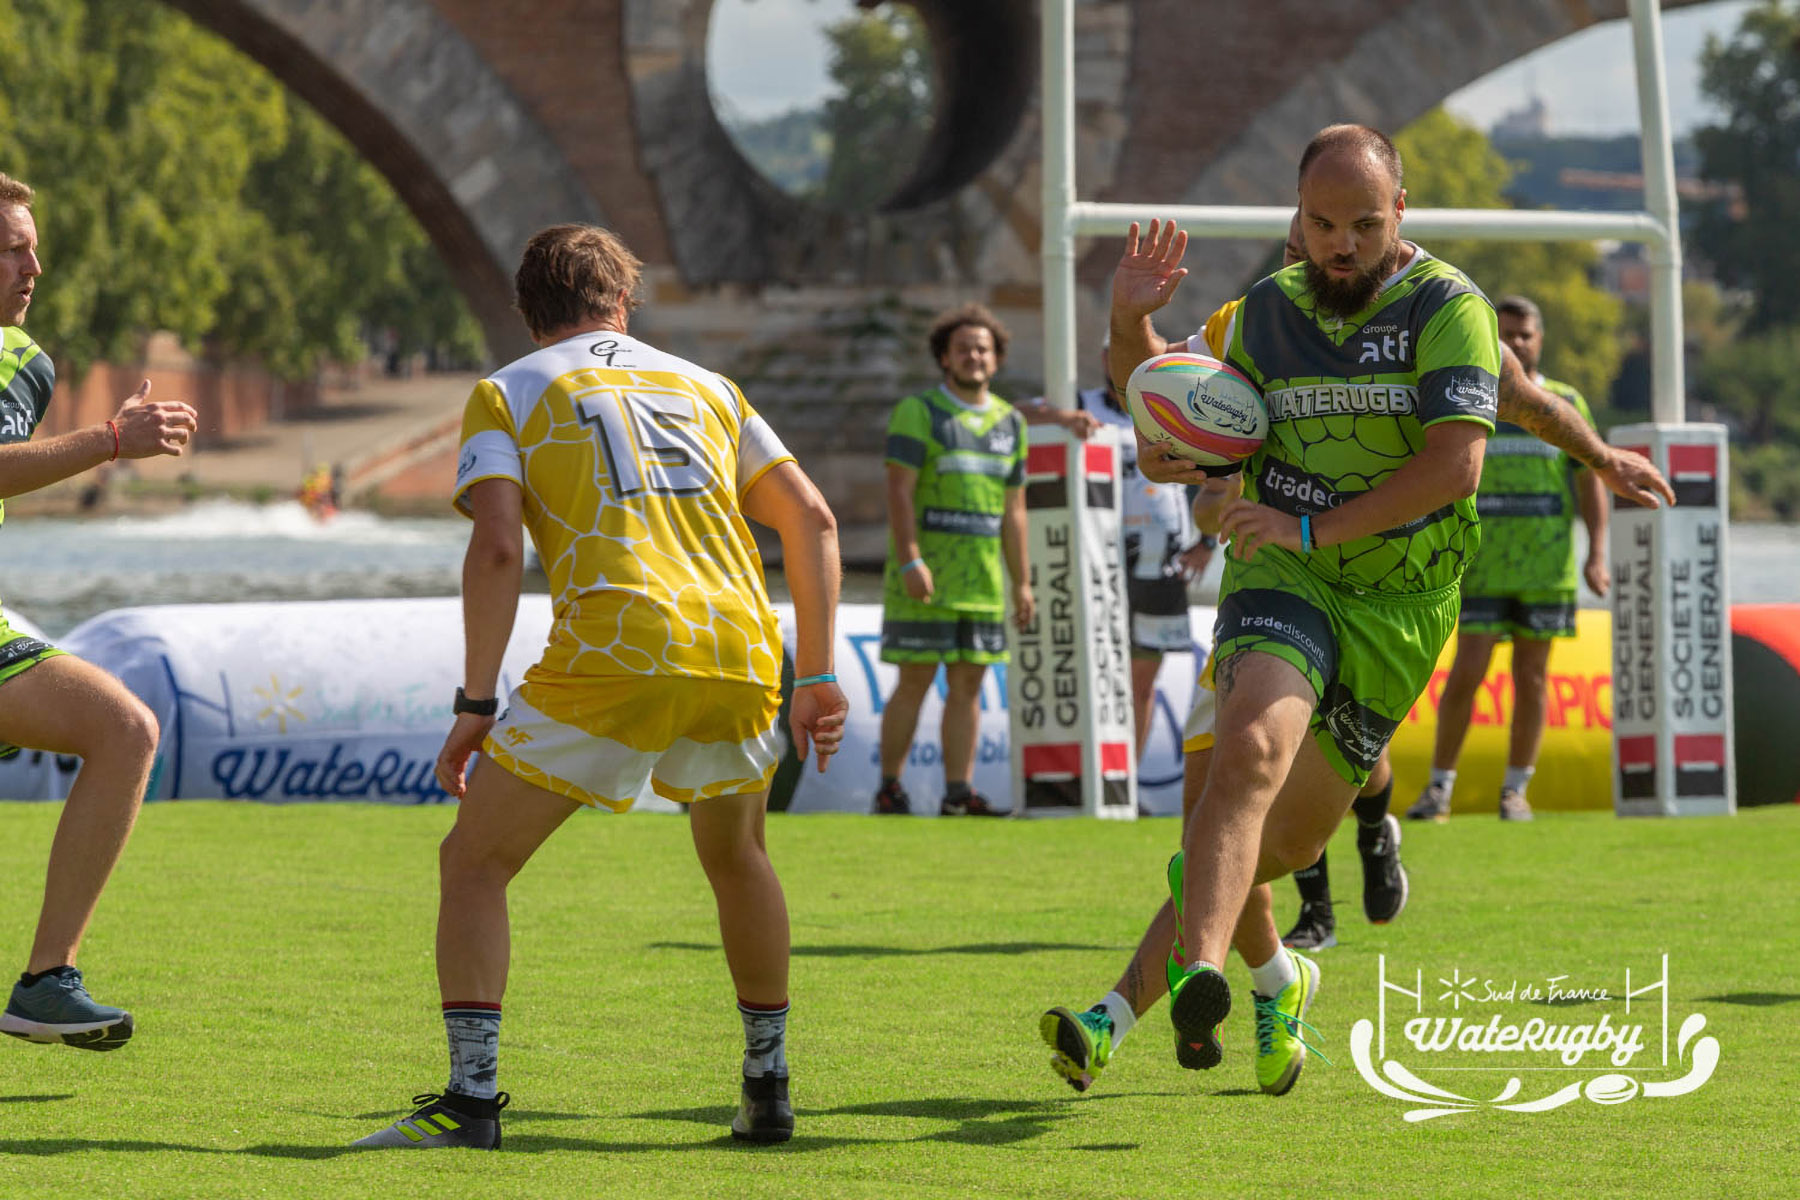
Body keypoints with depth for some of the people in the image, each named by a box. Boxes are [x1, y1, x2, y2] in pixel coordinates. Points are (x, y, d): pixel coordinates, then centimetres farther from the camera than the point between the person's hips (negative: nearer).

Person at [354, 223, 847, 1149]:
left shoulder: (506, 394, 12)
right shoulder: (704, 386, 24)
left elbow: (497, 546, -3)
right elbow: (810, 518, 18)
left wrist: (475, 704, -2)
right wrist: (816, 678, 20)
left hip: (613, 656, -4)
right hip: (740, 652, 4)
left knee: (474, 863, 7)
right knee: (736, 858, 29)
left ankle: (471, 1098, -6)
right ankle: (767, 1089, 31)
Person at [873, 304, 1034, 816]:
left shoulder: (1009, 423, 13)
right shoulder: (918, 413, -4)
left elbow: (1013, 511, 16)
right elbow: (899, 492, -12)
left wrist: (1022, 582, 12)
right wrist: (910, 562, -22)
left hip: (980, 579, 5)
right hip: (923, 576, -5)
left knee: (968, 684, 2)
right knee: (915, 682, -5)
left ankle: (959, 792, 3)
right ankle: (890, 788, 4)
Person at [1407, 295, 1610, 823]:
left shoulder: (1566, 403, 7)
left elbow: (1590, 482, 6)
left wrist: (1597, 555, -4)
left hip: (1546, 566, 1)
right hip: (1483, 569, -1)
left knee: (1532, 677, 3)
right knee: (1466, 674, -8)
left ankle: (1515, 790, 13)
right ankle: (1439, 787, 2)